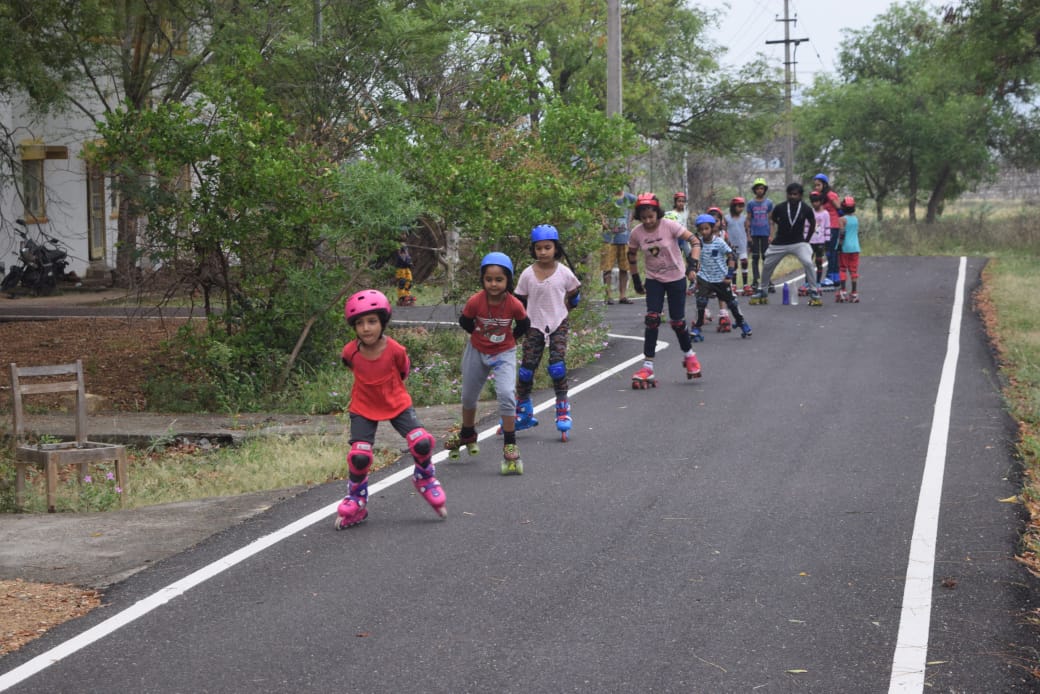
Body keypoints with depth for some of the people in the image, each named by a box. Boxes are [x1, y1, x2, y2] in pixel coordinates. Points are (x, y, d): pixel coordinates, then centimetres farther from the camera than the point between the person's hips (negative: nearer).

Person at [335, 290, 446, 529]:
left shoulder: (395, 350, -22)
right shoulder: (351, 352, -20)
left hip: (397, 404, 0)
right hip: (364, 408, 0)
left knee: (422, 443, -17)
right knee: (359, 456, -16)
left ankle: (424, 478, 16)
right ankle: (356, 501, 10)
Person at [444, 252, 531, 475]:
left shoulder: (514, 305, -23)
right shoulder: (475, 302, -23)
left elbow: (523, 325, -1)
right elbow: (464, 322, -2)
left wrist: (509, 338, 1)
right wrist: (480, 334, 5)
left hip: (504, 353, -2)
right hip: (477, 352, 2)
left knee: (507, 394, -22)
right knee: (468, 396, 17)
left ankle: (510, 447, -13)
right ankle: (467, 435, 46)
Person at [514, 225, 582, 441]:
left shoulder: (564, 273, -5)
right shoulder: (528, 274, -4)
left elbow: (574, 294, 11)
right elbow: (519, 301, 7)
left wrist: (563, 310, 11)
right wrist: (525, 319, 4)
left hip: (559, 325, -1)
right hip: (534, 326, 1)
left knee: (557, 365, -16)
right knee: (526, 367, -1)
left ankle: (563, 409, -4)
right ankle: (523, 413, 13)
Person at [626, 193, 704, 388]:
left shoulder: (670, 226, -19)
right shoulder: (637, 233, -9)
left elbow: (695, 241, -20)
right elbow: (632, 255, 8)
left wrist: (693, 265, -30)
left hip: (676, 278, -2)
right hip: (654, 280, 2)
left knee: (677, 321, 2)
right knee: (652, 319, -11)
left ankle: (689, 355, 30)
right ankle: (647, 367, -10)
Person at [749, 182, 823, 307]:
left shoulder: (806, 209, -8)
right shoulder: (780, 208, -8)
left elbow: (812, 224, 8)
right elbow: (772, 221, 11)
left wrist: (806, 239, 6)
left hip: (799, 242, -2)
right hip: (780, 243, 2)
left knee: (808, 263, -23)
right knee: (767, 265, 8)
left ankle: (814, 293, -11)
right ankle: (762, 292, 31)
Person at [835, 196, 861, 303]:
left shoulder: (843, 219, -9)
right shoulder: (856, 218, 7)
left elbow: (842, 233, -15)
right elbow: (857, 232, 14)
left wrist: (839, 245, -13)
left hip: (845, 247, -4)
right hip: (855, 247, 4)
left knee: (842, 269, 3)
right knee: (854, 270, 6)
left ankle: (842, 291, -6)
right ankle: (854, 293, 4)